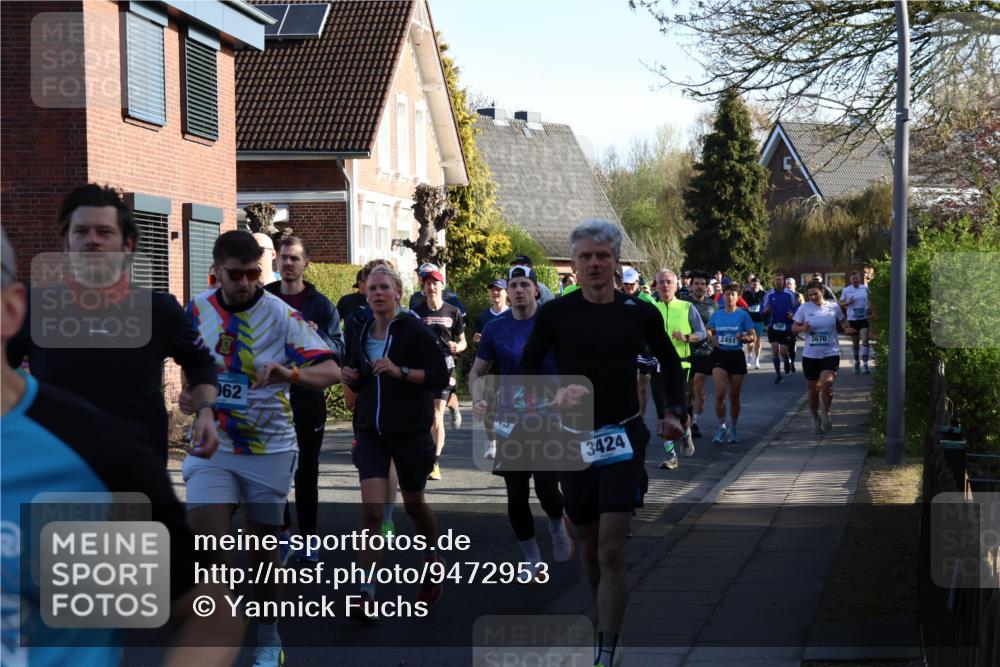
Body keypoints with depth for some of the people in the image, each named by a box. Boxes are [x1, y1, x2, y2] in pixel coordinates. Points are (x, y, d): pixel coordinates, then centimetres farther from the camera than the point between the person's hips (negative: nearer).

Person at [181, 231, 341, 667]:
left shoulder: (281, 315, -11)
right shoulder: (198, 310, -1)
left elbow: (331, 371, -17)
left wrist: (290, 373, -36)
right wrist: (188, 391, -2)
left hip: (269, 449, -2)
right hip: (213, 448, 2)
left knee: (263, 550, 8)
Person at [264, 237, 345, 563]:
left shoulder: (320, 304, 3)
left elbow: (339, 350, -1)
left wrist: (318, 337, -20)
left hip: (308, 397, -1)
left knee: (306, 472, 5)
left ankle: (308, 536, 12)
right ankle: (281, 531, 13)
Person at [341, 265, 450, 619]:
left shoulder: (416, 331, -8)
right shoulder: (361, 335, 8)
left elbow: (441, 377, -15)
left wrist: (400, 371, -26)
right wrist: (351, 377, 0)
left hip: (410, 431, -3)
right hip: (371, 431, 3)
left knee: (414, 503, 14)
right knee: (371, 509, -12)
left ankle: (433, 562, 42)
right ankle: (366, 593, -13)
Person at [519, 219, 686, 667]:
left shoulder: (640, 314, 0)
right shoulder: (555, 314, -2)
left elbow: (669, 362, 17)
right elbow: (527, 369, 7)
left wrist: (674, 411, 6)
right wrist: (553, 397, -10)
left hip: (624, 437, -1)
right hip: (574, 440, 2)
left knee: (611, 551, -12)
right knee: (588, 545, 13)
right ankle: (607, 624, 36)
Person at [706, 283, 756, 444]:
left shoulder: (743, 315, -2)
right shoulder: (716, 315, 4)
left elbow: (753, 336, 0)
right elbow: (709, 332, 17)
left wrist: (743, 338, -22)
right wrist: (712, 339, -5)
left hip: (736, 356, 0)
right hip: (720, 355, 1)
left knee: (734, 396, 9)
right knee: (720, 393, -14)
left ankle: (733, 428, 26)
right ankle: (722, 426, 3)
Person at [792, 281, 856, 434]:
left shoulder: (834, 307, 0)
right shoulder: (804, 308, -1)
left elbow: (840, 326, 12)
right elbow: (794, 327, 4)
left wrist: (846, 330, -9)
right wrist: (803, 328, -18)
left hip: (831, 353, -1)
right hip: (810, 355, 2)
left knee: (826, 383, -22)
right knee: (813, 390, 8)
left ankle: (826, 413, 2)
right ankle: (816, 419, 31)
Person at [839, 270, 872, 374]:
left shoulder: (865, 288, 2)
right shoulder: (847, 290, 1)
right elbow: (840, 303, 5)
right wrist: (848, 302, -14)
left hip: (864, 318, -1)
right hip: (852, 319, 1)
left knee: (864, 340, -16)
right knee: (855, 343, 11)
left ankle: (865, 364, -16)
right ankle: (856, 362, 31)